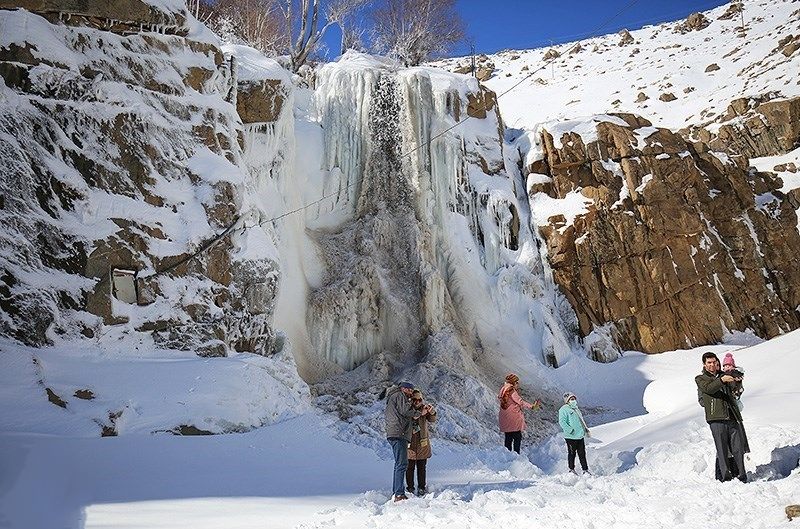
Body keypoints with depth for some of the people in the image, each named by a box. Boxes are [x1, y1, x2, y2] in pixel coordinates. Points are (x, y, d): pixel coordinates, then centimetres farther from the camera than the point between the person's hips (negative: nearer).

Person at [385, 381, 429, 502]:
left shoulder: (391, 398, 29)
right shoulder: (399, 395, -2)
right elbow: (405, 410, -15)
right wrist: (419, 413, 1)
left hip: (392, 434, 11)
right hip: (399, 433, -11)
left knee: (399, 464, 16)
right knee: (402, 463, -16)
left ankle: (395, 492, 19)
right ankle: (399, 494, -23)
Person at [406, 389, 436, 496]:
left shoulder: (424, 408, -1)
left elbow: (432, 419, -15)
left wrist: (432, 412, -35)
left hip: (422, 442, 3)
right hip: (410, 442, -2)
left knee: (421, 467, 11)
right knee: (410, 467, 3)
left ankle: (422, 487, 22)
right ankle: (410, 488, 15)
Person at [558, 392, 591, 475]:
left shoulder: (576, 409, 19)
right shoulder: (564, 409, -8)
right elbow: (562, 422, -17)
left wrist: (586, 429, 16)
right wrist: (570, 430, -22)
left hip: (580, 436, 7)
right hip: (571, 437, -7)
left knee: (582, 454, 9)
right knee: (572, 453, 3)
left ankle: (585, 470, 15)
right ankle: (571, 469, 14)